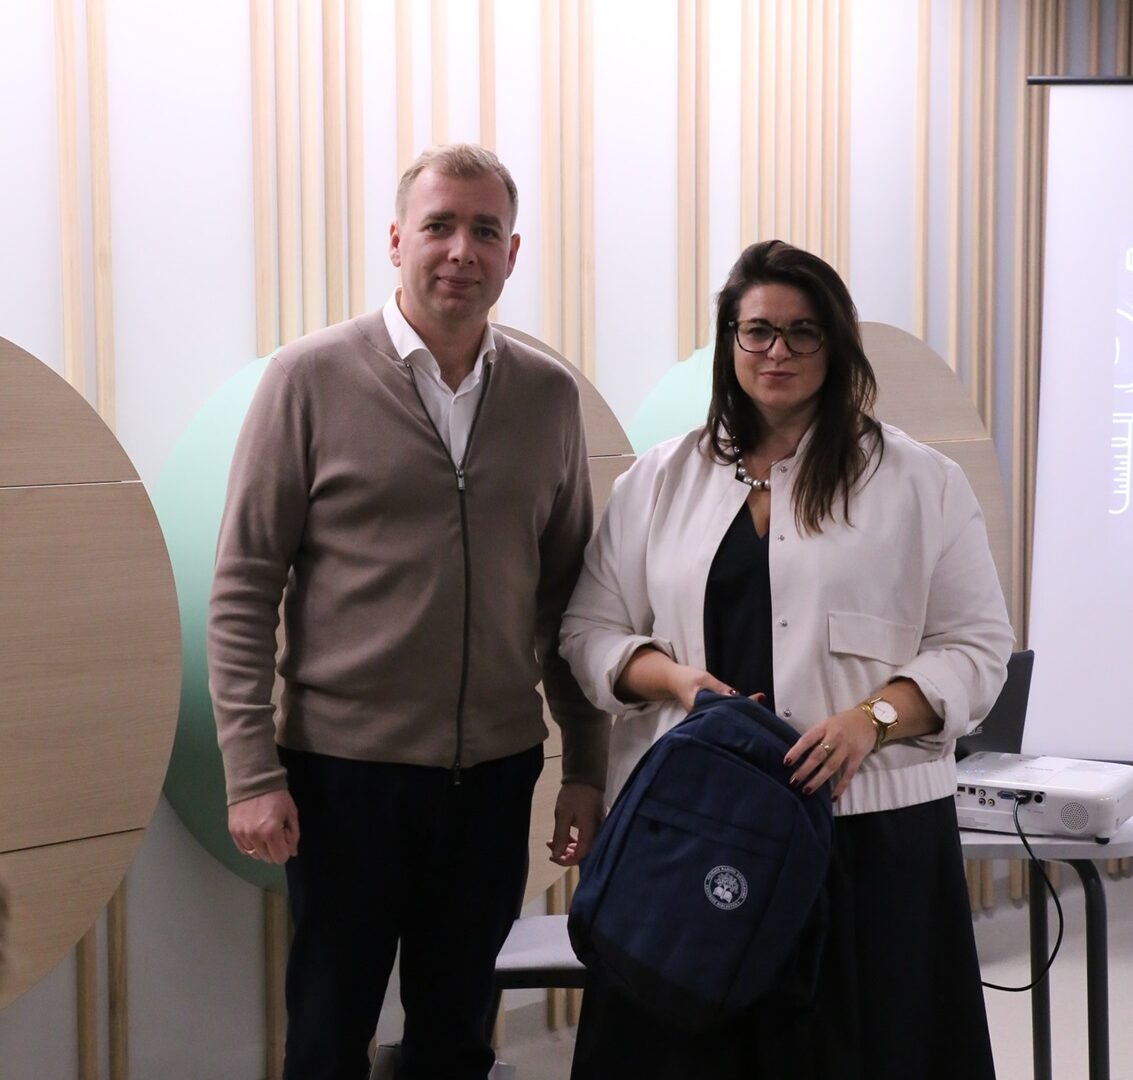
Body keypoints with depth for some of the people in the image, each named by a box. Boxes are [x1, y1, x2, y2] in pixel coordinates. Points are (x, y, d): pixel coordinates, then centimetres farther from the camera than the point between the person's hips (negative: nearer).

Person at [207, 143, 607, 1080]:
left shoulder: (550, 395, 4)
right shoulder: (311, 378, -5)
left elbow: (567, 596, 9)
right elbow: (244, 589, -6)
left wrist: (587, 768, 7)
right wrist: (252, 772, -11)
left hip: (496, 769, 3)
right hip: (343, 766, -3)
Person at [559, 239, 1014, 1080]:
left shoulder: (922, 482, 5)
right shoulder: (658, 481, 12)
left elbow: (976, 644, 2)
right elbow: (592, 631, 12)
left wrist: (875, 715, -14)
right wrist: (675, 678, -8)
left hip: (867, 820, -1)